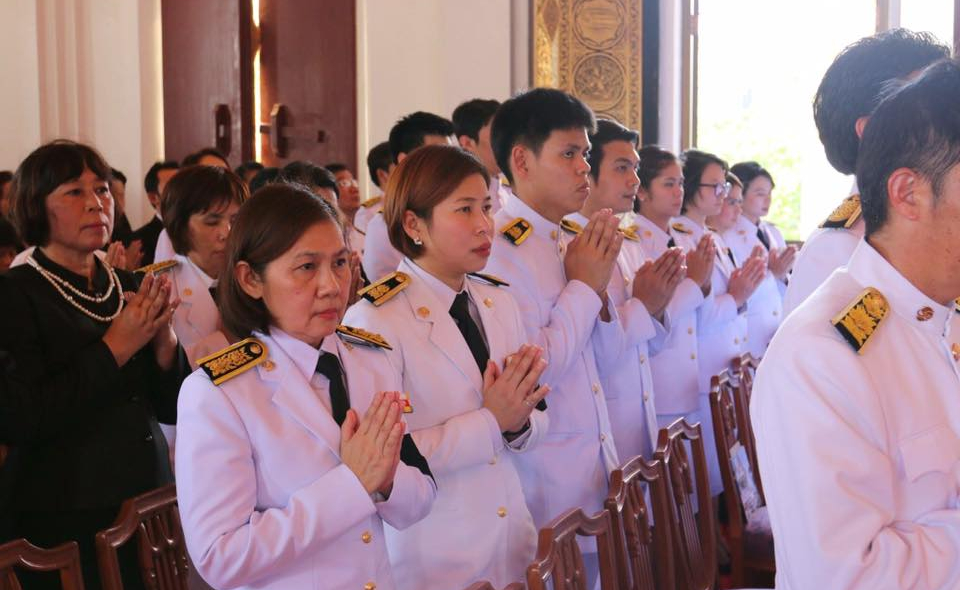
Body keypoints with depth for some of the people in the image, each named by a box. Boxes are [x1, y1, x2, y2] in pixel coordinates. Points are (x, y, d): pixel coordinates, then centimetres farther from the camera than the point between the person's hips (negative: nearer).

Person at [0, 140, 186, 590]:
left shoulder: (125, 286, 6)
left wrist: (163, 337, -10)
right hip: (71, 523, -5)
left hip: (152, 504, 5)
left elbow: (170, 409, 8)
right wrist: (114, 349, -18)